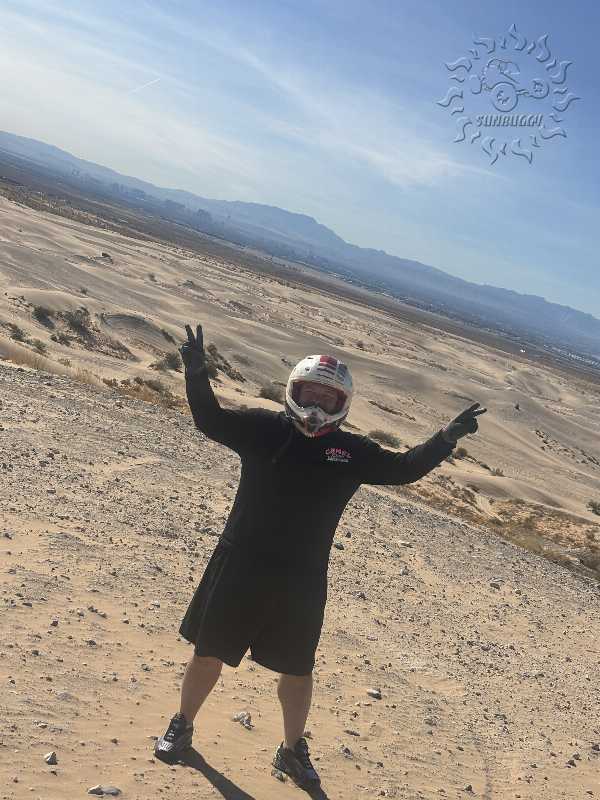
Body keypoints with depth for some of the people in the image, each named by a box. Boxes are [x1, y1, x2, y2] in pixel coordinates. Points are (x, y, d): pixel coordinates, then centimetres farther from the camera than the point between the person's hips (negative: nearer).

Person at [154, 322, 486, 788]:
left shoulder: (353, 452, 0)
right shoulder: (263, 428, -6)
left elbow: (404, 468, 2)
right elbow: (210, 421, -12)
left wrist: (446, 439, -10)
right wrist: (196, 374, -28)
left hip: (301, 581, 2)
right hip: (239, 569, -1)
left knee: (298, 671, 15)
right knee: (209, 653, 13)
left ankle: (293, 749, 38)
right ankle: (182, 726, 39)